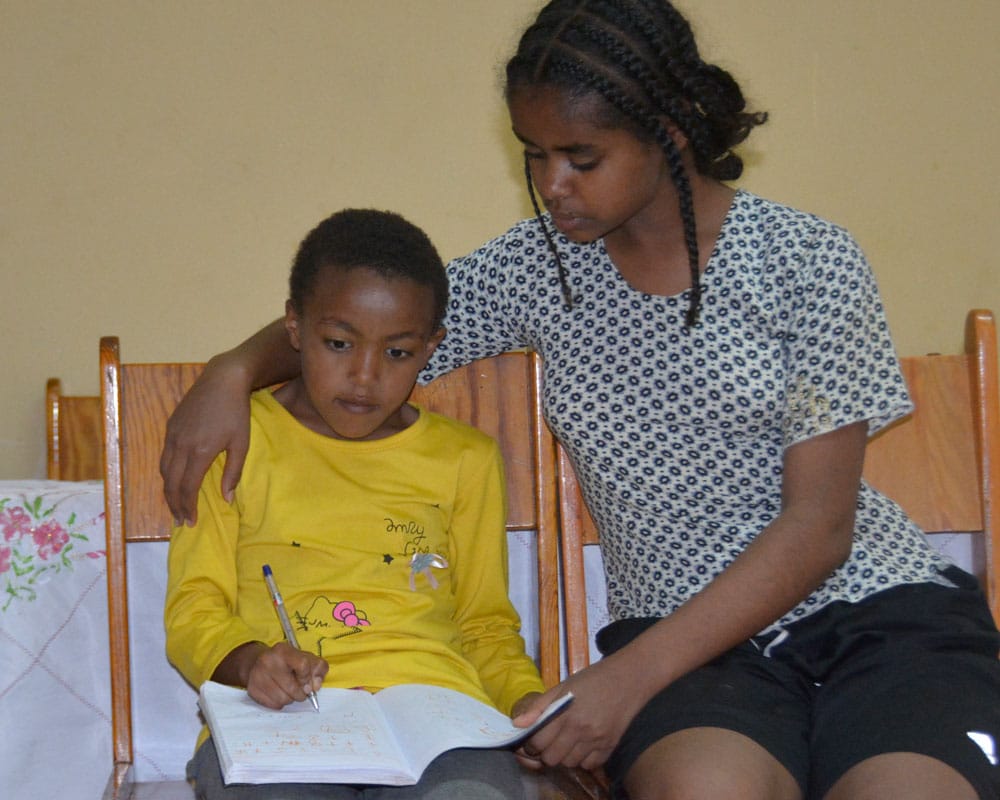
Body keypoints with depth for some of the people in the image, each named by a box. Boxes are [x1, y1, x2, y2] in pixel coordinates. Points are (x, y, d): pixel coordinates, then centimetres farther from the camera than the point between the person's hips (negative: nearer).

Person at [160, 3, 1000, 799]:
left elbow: (819, 527, -8)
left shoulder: (807, 260, -5)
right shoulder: (540, 265, 6)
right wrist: (233, 371, -3)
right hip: (690, 639, 2)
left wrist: (630, 676, -15)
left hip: (881, 605, -1)